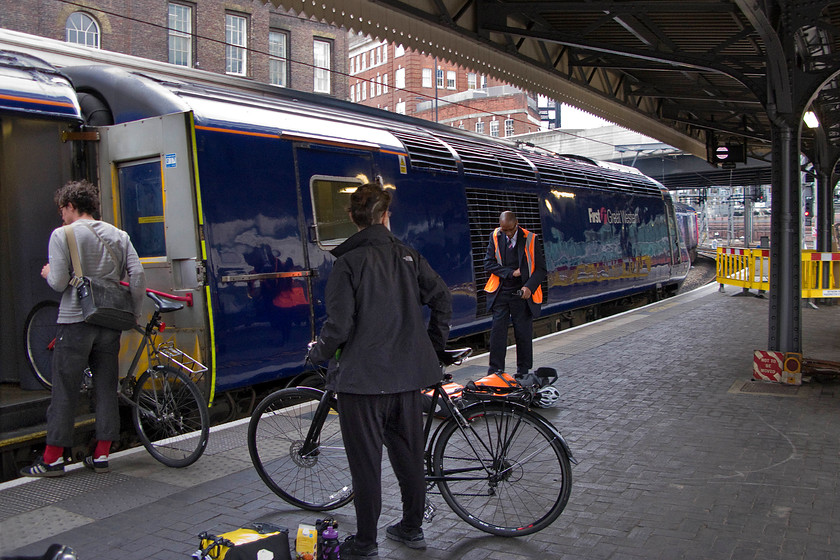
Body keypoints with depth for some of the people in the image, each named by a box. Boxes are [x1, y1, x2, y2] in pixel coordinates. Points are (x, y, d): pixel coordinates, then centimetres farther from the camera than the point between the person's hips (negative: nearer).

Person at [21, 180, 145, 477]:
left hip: (75, 321, -4)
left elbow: (59, 283, -11)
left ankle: (52, 459, 11)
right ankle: (101, 456, 14)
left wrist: (48, 273, 12)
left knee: (65, 391, 4)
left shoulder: (62, 235, -5)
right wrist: (135, 312, 7)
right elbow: (137, 275, -1)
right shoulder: (118, 235, 8)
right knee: (107, 389, 9)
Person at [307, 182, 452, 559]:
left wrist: (318, 352, 3)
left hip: (361, 376, -5)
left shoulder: (348, 263, -11)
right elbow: (442, 298, 6)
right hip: (408, 374, 6)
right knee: (409, 454, 17)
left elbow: (339, 325, -16)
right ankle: (412, 528, 32)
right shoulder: (407, 255, 5)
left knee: (366, 462, 5)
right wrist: (433, 345, 18)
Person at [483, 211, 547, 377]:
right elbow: (488, 263, 1)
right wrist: (511, 273, -11)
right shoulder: (495, 236, 2)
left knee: (523, 334, 4)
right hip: (500, 293, 2)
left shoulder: (531, 239, -4)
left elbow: (541, 268, -3)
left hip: (523, 294, -1)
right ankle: (495, 370, 7)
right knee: (497, 331, -1)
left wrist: (530, 287, -18)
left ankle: (523, 372, 17)